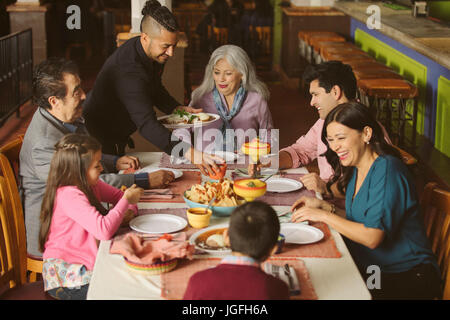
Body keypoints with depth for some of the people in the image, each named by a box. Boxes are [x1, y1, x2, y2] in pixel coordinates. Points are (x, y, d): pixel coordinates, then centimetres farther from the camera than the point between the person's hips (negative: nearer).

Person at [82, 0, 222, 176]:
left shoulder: (155, 53, -8)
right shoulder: (127, 69, -38)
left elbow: (155, 89, 13)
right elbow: (147, 124, -48)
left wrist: (176, 108, -7)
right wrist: (189, 153, -58)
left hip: (118, 138, 9)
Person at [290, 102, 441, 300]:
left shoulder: (387, 170, -19)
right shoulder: (355, 169, 8)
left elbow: (372, 237, -25)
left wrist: (323, 216, -18)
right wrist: (324, 206, 1)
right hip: (370, 271, 8)